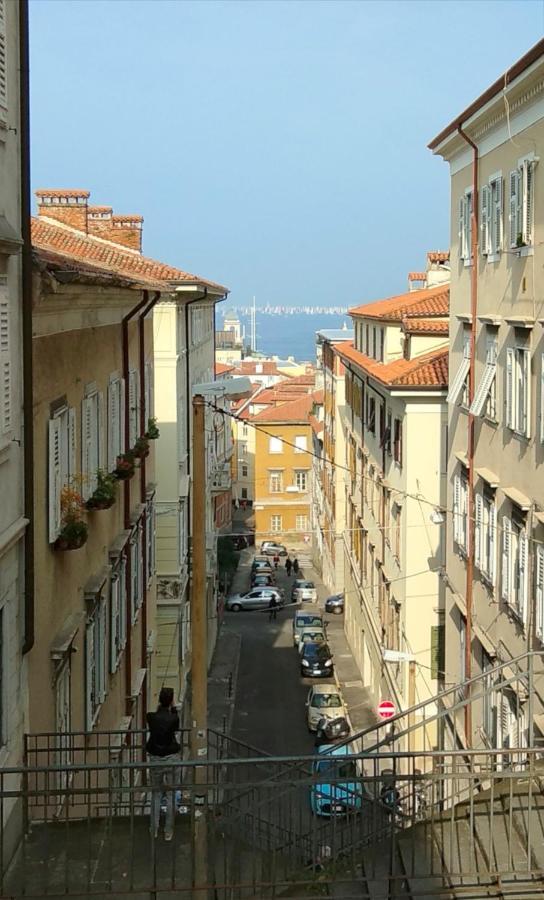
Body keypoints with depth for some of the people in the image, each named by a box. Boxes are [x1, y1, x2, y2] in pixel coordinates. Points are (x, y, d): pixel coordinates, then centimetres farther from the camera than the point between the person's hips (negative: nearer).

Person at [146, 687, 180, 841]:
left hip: (155, 759, 2)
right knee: (170, 795, 8)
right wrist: (173, 708, 8)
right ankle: (168, 831, 12)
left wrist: (160, 707, 11)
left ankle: (154, 829, 21)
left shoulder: (151, 717, -9)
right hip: (171, 759, -2)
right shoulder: (173, 718, -15)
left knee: (156, 794, 16)